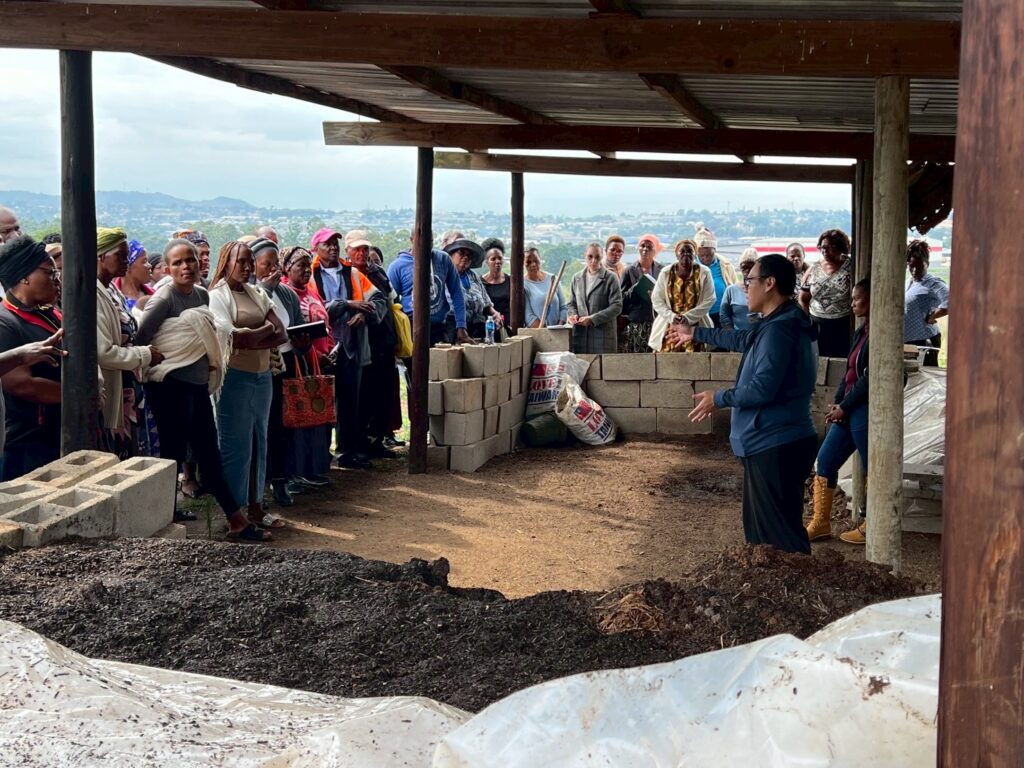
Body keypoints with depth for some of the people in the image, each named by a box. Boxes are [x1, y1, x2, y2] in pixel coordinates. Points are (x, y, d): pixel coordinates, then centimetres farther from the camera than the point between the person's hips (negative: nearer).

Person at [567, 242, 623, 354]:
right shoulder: (577, 278, 14)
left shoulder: (610, 278, 1)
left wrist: (593, 319, -13)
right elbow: (571, 303, 21)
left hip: (603, 334, -3)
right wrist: (573, 315, -2)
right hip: (580, 334, 3)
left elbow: (616, 307, -5)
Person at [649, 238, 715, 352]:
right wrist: (671, 316, -13)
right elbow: (657, 300, 3)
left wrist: (688, 317, -12)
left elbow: (709, 300, -3)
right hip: (670, 325, 1)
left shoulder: (704, 273, -1)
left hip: (695, 327, -1)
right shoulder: (666, 273, 2)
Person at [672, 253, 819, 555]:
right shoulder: (778, 323, 14)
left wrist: (718, 399, -11)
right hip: (770, 443, 11)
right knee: (761, 527, 19)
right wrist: (696, 333, 41)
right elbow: (744, 340, 33)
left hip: (775, 445, -11)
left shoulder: (779, 329, -21)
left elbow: (762, 388, -26)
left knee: (780, 531, -7)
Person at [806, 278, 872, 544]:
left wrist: (844, 407, -14)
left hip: (866, 411, -10)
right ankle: (821, 522, 15)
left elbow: (869, 378, -19)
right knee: (825, 459, 9)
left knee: (872, 469, 2)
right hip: (848, 410, 10)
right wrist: (837, 402, 5)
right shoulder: (861, 332, 14)